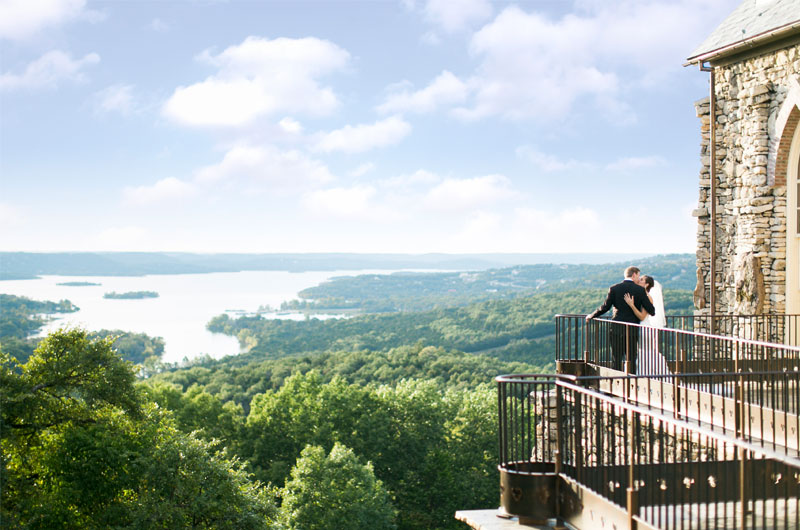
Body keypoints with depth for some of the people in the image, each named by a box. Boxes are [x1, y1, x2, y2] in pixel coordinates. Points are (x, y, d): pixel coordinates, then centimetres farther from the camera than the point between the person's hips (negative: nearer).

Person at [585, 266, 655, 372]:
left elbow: (605, 307, -2)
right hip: (633, 330, -1)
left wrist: (591, 316, 13)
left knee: (616, 360, 6)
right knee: (631, 360, 5)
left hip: (617, 329, 1)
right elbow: (651, 311, -1)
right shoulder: (640, 290, -2)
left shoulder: (614, 288, -1)